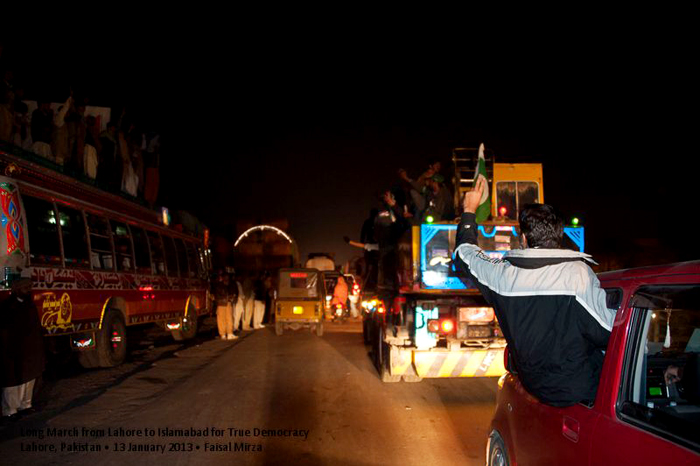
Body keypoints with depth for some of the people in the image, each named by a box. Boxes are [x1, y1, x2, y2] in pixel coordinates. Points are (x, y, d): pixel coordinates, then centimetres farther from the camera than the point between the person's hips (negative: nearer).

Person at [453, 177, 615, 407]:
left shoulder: (502, 273, -6)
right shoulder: (578, 273, -19)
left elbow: (465, 252, 14)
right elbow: (613, 332, -16)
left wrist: (469, 211, 27)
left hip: (535, 386, 5)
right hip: (580, 390, -5)